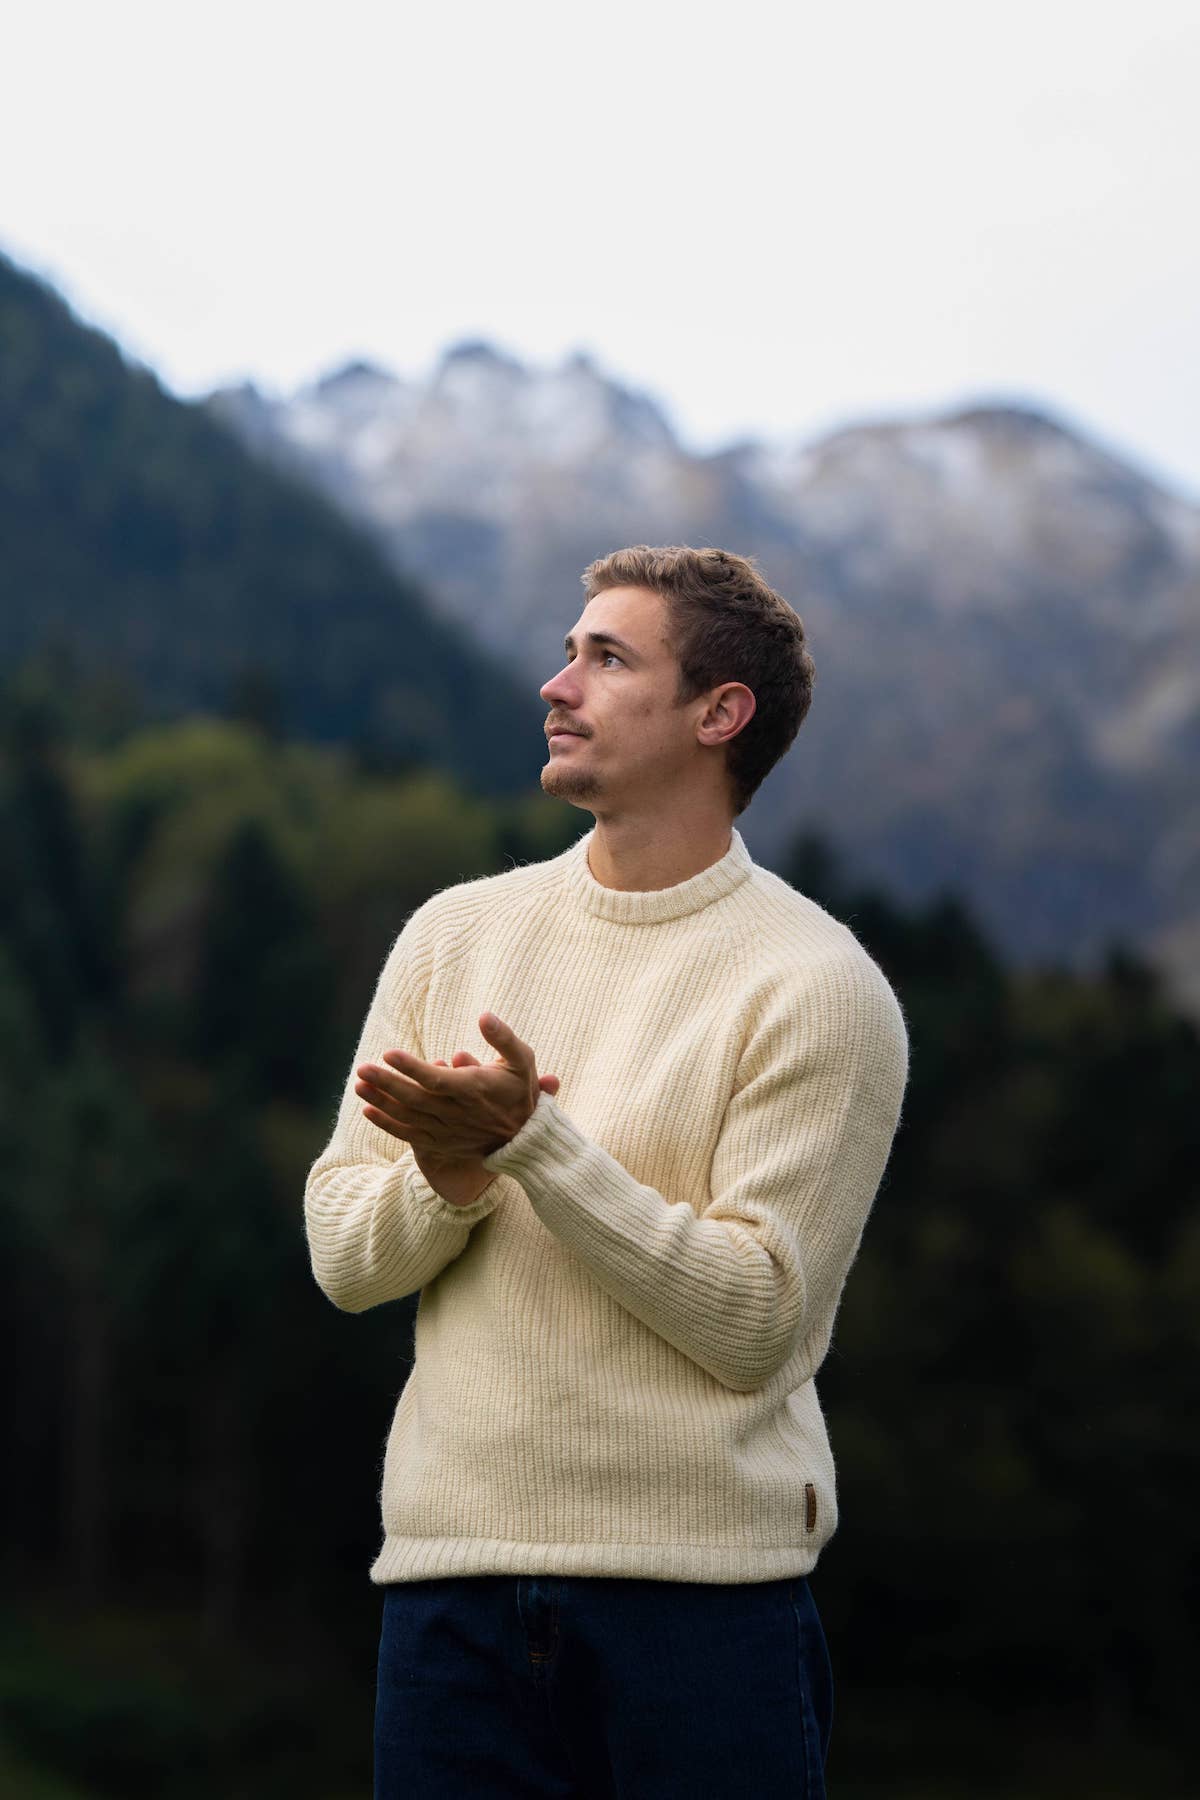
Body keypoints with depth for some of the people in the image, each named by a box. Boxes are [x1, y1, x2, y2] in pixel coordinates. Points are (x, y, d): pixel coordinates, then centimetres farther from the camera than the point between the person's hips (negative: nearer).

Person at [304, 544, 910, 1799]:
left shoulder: (818, 985, -5)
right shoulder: (456, 931, 10)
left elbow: (757, 1324, -12)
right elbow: (341, 1257, 7)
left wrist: (531, 1142, -17)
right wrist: (452, 1175, -14)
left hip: (703, 1587, -3)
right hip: (450, 1563, 4)